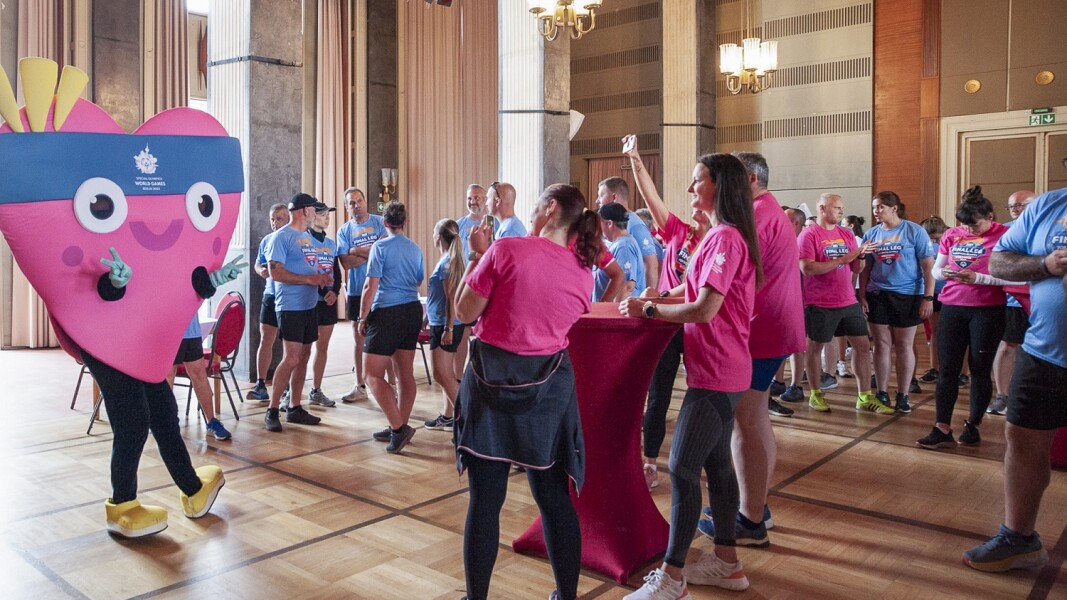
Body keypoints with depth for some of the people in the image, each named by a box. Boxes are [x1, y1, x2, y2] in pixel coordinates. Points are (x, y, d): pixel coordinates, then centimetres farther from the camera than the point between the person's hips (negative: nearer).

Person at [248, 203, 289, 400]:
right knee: (265, 340, 3)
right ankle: (260, 385, 9)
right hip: (271, 295, 4)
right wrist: (261, 270, -4)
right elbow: (258, 264, 19)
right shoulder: (267, 240, 10)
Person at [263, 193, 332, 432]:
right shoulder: (281, 237, -9)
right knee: (291, 359, -11)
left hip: (309, 305, 8)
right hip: (290, 307, -8)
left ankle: (295, 408, 19)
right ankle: (272, 411, -1)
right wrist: (310, 279, -20)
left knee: (303, 357, 10)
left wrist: (323, 278, 1)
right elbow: (276, 272, -17)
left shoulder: (308, 237, 17)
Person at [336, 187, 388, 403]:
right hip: (356, 291, 3)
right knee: (360, 339, 10)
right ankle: (360, 386, 21)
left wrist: (357, 251, -10)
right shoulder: (344, 230, 5)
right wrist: (372, 253, -11)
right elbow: (346, 263, -7)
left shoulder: (380, 222, 0)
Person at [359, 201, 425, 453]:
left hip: (387, 313, -7)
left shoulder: (381, 247, -8)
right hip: (413, 310, 7)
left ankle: (398, 427, -12)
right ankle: (399, 428, 18)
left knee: (373, 374, -3)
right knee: (405, 373, 10)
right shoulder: (415, 249, 10)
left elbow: (371, 286, -11)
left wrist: (363, 318, -3)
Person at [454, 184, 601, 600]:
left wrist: (477, 255, 5)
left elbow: (465, 312, -6)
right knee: (554, 497, 13)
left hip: (493, 381, -3)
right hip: (548, 386, 4)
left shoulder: (506, 249, -11)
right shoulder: (583, 274, 2)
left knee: (485, 498, 6)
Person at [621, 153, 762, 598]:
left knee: (682, 468, -7)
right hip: (720, 370, 10)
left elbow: (705, 309, -23)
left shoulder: (725, 237, -17)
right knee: (715, 461, 15)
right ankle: (726, 562, 27)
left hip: (715, 373, -10)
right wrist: (661, 300, 6)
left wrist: (648, 310, -12)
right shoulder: (723, 235, 15)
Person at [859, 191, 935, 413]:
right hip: (878, 296, 3)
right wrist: (862, 296, 2)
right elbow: (864, 269, 10)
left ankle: (903, 395, 15)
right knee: (881, 345, 6)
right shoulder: (872, 234, 7)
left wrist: (928, 297, -10)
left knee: (904, 346, 5)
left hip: (907, 295, -3)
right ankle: (882, 393, 15)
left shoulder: (914, 231, -4)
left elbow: (928, 266, -5)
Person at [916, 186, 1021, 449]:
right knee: (947, 369, 2)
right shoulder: (951, 235, 7)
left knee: (980, 370, 6)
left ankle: (973, 426, 20)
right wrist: (943, 272, -9)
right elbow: (935, 269, 13)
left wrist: (977, 277, -23)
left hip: (988, 310, -4)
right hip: (952, 307, 4)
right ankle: (942, 429, 6)